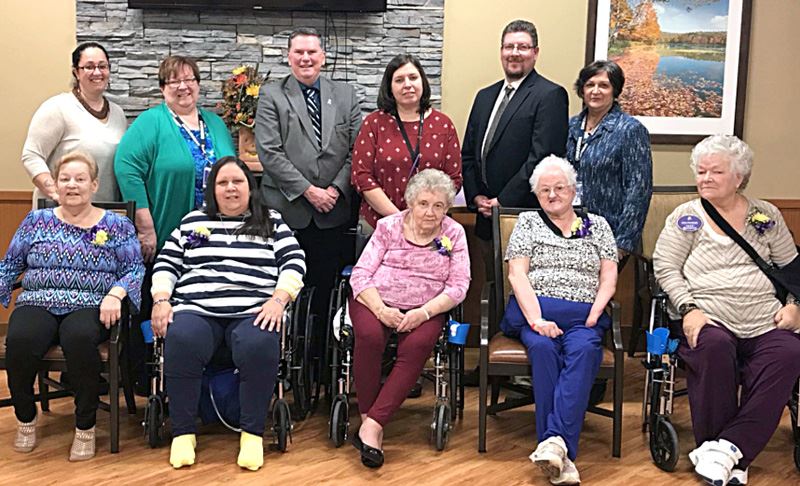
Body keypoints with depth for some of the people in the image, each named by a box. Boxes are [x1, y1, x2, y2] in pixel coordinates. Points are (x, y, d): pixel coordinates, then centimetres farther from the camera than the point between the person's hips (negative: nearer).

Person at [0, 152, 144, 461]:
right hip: (37, 305, 2)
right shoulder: (36, 221, 18)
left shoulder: (117, 225, 11)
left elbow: (134, 270, 3)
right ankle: (25, 418, -3)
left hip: (90, 307, -2)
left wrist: (115, 294, -16)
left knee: (79, 338, -38)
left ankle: (85, 427, -17)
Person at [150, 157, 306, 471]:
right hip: (195, 310, 1)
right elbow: (166, 264, 17)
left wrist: (279, 299, -10)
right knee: (181, 342, -33)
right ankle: (183, 433, -18)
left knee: (259, 345, -36)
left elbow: (294, 262, 7)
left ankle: (253, 433, -20)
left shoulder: (272, 222, 17)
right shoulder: (192, 221, 22)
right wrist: (161, 301, 0)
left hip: (253, 312, -1)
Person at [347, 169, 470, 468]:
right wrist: (381, 310, -19)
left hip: (424, 310, 0)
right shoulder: (388, 226, 5)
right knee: (369, 336, -33)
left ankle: (372, 426, -30)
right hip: (376, 302, 0)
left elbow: (458, 286, -1)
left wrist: (424, 313, -18)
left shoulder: (454, 234, 7)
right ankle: (367, 417, -18)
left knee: (417, 345, -32)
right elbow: (360, 274, -1)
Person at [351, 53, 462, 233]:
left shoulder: (443, 124, 4)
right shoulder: (374, 123, 1)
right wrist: (398, 217, -14)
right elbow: (362, 176, -5)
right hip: (378, 223, -1)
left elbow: (454, 178, 2)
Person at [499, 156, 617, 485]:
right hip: (534, 310, -1)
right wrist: (536, 319, -13)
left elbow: (609, 279, 12)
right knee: (542, 347, -35)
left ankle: (554, 442, -45)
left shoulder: (597, 225, 21)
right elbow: (517, 275, 4)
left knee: (584, 349, -35)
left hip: (584, 316, 1)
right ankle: (560, 455, -39)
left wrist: (593, 317, -7)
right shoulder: (528, 223, 18)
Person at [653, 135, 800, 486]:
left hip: (765, 323, 2)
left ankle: (731, 447, -28)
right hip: (708, 319, -2)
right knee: (715, 347, -37)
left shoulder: (766, 216, 20)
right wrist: (688, 308, -9)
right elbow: (665, 268, 5)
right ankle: (712, 446, -21)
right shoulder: (686, 216, 13)